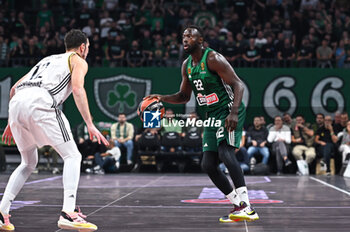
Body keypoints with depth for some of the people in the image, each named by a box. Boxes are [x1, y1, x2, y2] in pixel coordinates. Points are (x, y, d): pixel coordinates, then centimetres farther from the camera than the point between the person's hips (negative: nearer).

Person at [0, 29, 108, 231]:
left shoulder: (47, 60, 37)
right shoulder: (79, 61, 19)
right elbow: (77, 88, -3)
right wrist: (90, 124, -7)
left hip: (16, 102, 7)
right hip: (39, 102, -7)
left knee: (29, 163, 22)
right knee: (72, 156, 2)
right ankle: (68, 214, -13)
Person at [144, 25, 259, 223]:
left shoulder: (213, 58, -14)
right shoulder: (186, 66, 11)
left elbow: (238, 84, -19)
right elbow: (184, 96, 21)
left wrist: (233, 112, -31)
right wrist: (161, 98, 4)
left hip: (229, 112, -8)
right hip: (212, 116, 9)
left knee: (225, 151, -28)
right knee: (208, 165, 2)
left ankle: (247, 207, -31)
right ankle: (238, 205, 11)